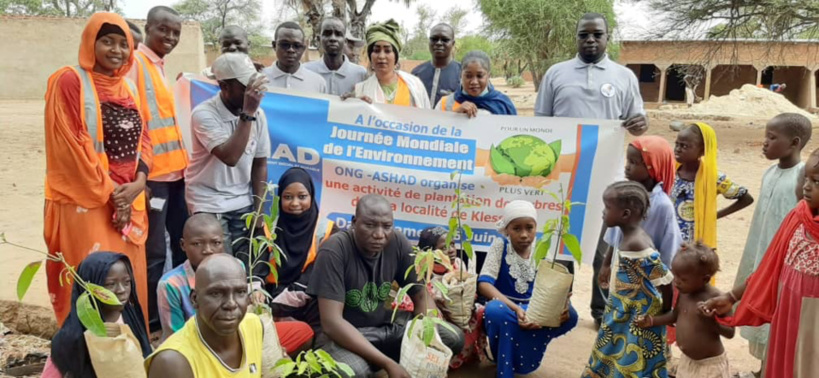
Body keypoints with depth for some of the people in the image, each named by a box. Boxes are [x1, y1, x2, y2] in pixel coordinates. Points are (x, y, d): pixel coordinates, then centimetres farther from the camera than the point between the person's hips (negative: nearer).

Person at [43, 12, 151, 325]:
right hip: (87, 202, -6)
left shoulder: (128, 86, 14)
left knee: (131, 279, 11)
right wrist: (108, 191, -13)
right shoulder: (70, 81, -7)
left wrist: (138, 182, -6)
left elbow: (142, 137, 11)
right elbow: (69, 145, -12)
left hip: (129, 199, 6)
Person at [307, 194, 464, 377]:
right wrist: (387, 363, -33)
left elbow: (422, 296, -1)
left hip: (386, 326, 5)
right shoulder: (333, 251, -22)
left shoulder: (398, 243, -8)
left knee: (453, 338, -12)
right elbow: (331, 322, -27)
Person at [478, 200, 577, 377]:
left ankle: (518, 358, -7)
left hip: (533, 311, 4)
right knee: (494, 310, -39)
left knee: (569, 315, -23)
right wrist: (516, 309, -36)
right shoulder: (500, 245, -12)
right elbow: (484, 284, -23)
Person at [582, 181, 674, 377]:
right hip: (622, 315, 9)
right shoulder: (627, 237, 1)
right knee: (612, 360, 22)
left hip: (638, 321, -9)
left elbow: (666, 282, -25)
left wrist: (664, 315, -14)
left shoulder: (637, 244, -27)